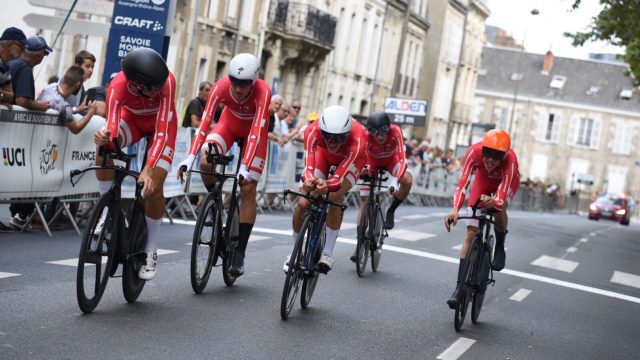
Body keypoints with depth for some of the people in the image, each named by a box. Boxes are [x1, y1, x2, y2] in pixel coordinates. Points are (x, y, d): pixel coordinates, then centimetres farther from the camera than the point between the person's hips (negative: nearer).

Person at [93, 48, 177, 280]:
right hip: (133, 117, 1)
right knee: (104, 147, -30)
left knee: (154, 185, -15)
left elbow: (161, 130, -41)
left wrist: (148, 170, -50)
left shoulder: (166, 81, -39)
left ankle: (151, 252, 2)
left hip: (161, 122, -1)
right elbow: (112, 130, -41)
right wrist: (104, 138, -65)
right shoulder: (118, 86, -36)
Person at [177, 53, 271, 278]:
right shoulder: (221, 86, -31)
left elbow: (255, 132, -41)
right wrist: (190, 158, -45)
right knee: (205, 162, -27)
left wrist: (245, 168, -51)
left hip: (255, 130, -2)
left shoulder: (263, 92, -36)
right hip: (230, 123, 2)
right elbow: (204, 122, -35)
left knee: (248, 190, -11)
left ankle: (240, 252, -4)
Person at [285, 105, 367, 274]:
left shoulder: (357, 139, -43)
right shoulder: (313, 131, -39)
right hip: (323, 155, 2)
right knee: (303, 204, -12)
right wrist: (308, 179, -67)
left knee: (335, 199, -27)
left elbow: (340, 175, -46)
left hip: (351, 159, -2)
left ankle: (327, 254, -12)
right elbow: (309, 165, -44)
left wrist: (327, 184, -68)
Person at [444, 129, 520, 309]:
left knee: (499, 208, -34)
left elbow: (501, 199, -45)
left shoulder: (510, 160, -41)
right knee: (471, 232, -8)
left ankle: (500, 247, -1)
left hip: (506, 181, -1)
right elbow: (462, 184, -40)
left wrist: (492, 202, -66)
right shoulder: (474, 151, -38)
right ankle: (460, 285, -5)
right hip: (483, 179, 1)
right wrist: (455, 209, -55)